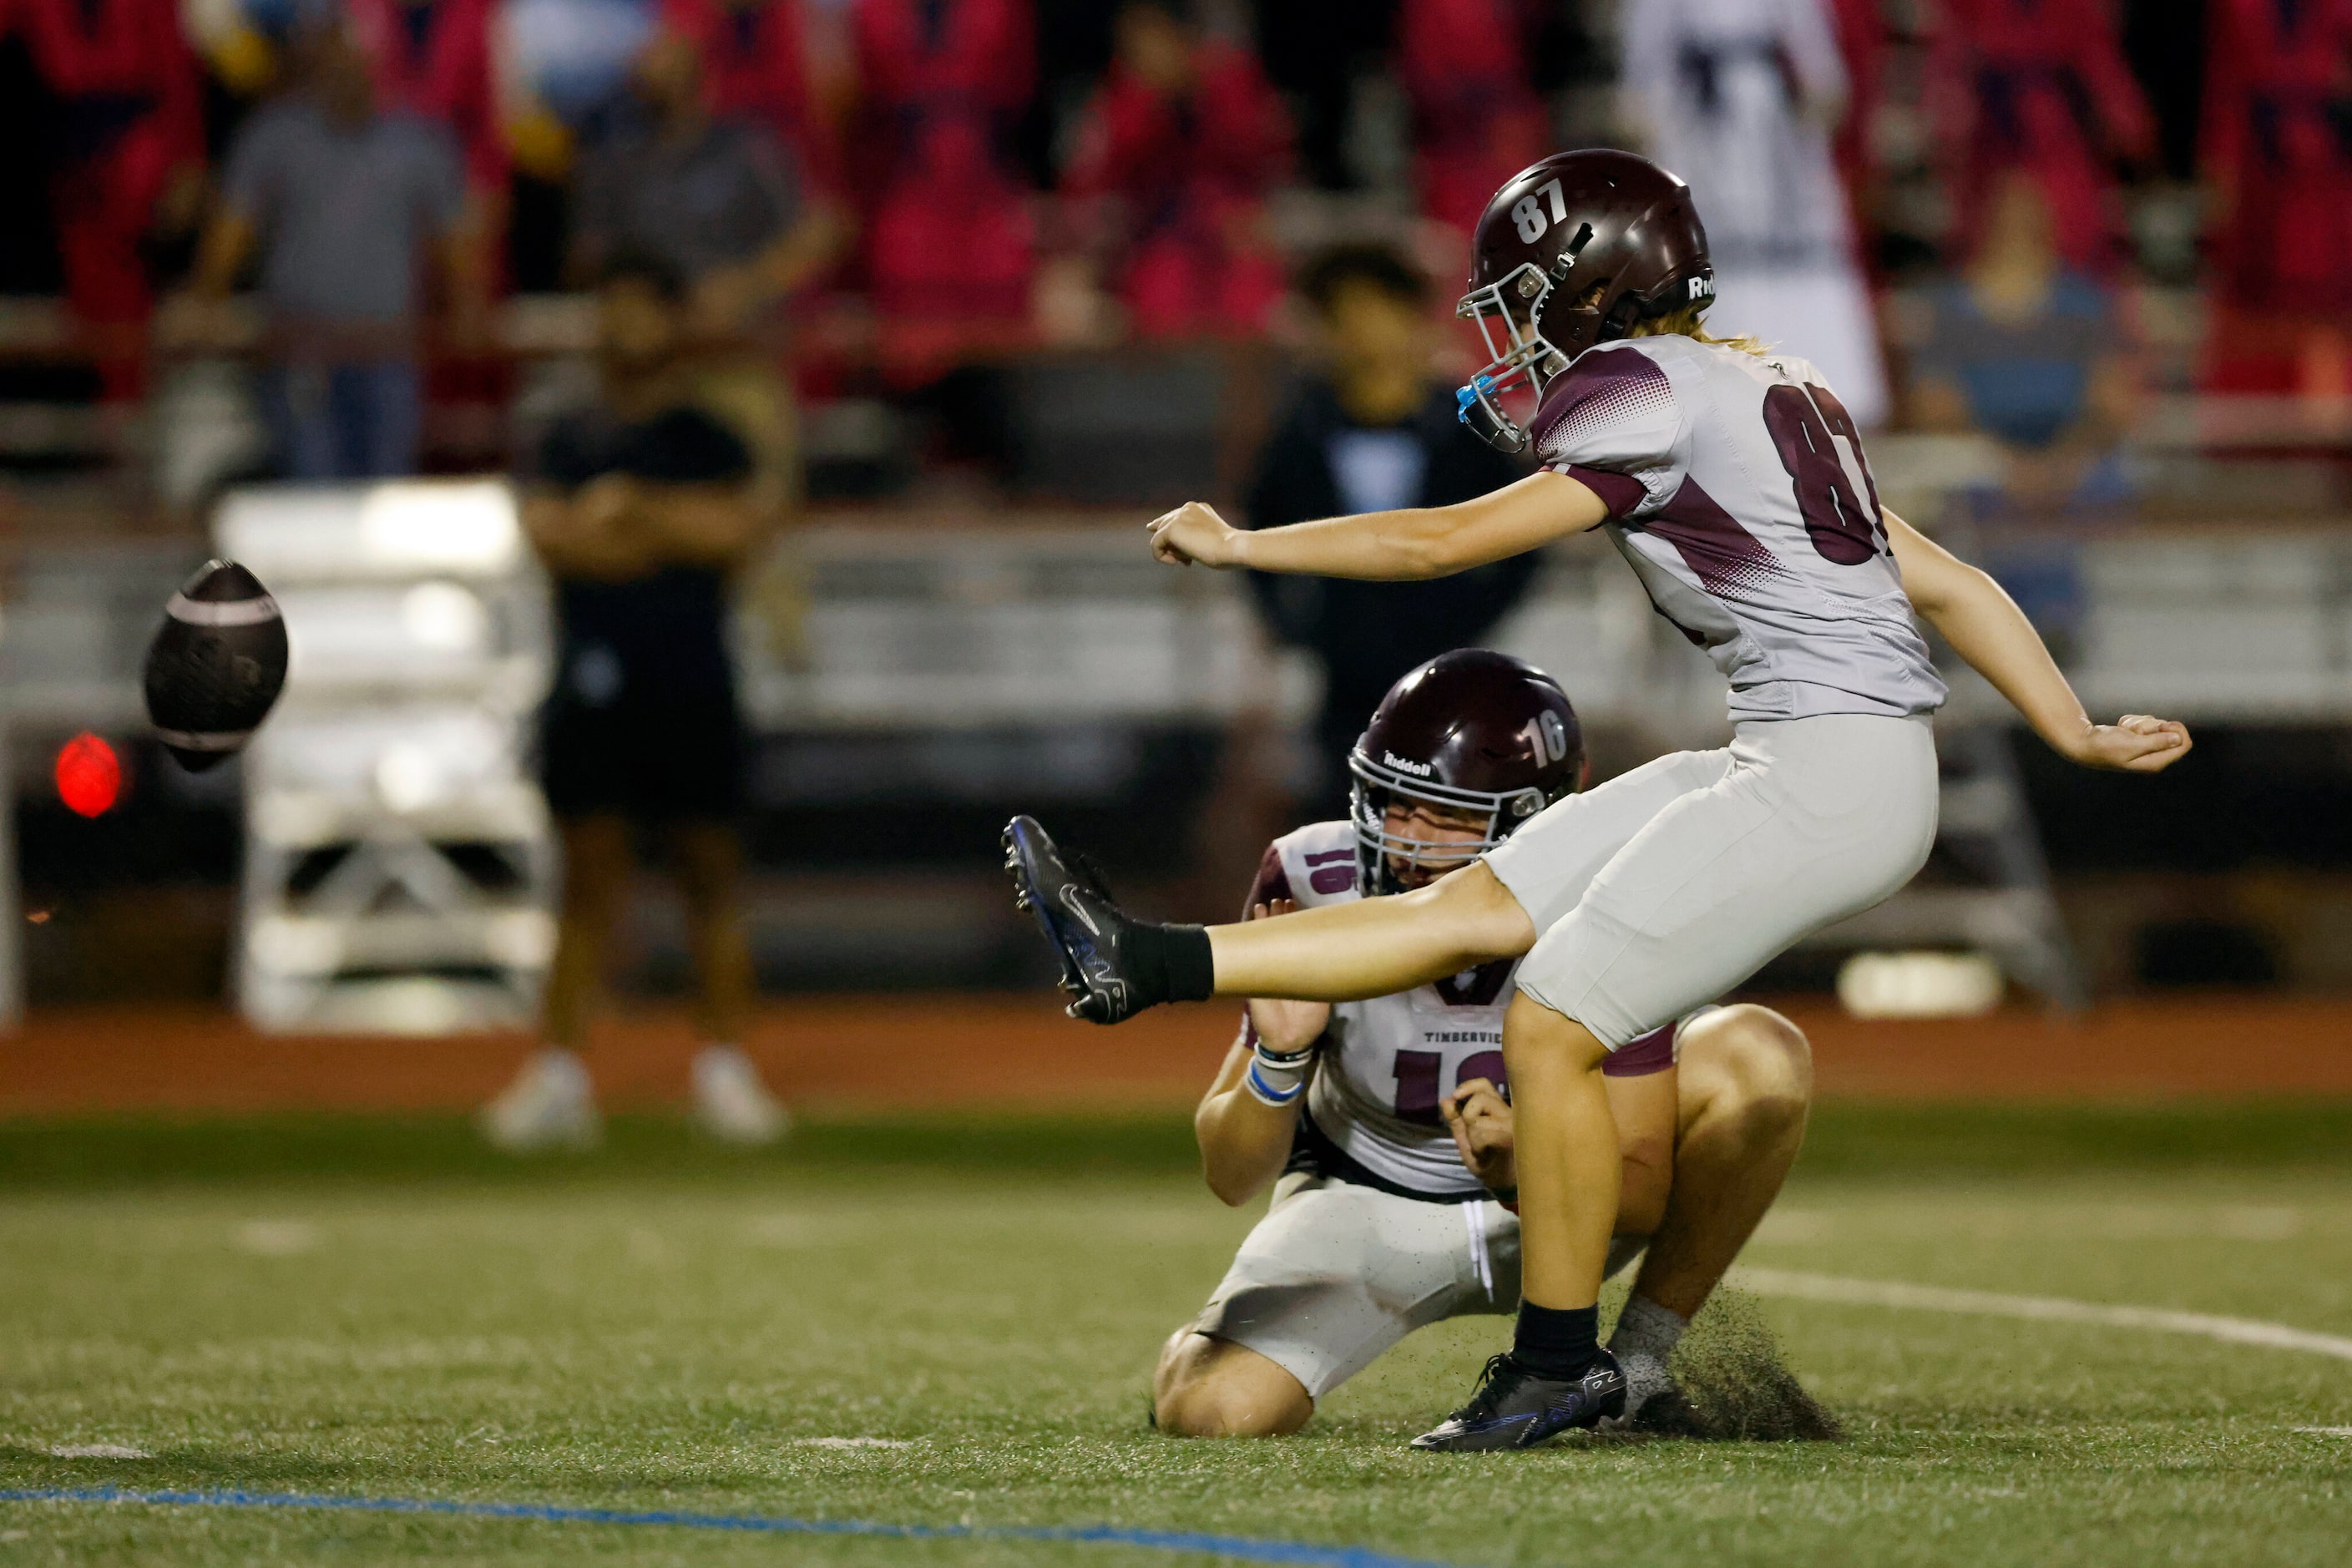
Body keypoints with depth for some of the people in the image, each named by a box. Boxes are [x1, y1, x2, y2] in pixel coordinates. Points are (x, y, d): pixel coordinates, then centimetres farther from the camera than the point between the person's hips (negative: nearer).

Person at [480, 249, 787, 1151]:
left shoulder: (707, 440, 6)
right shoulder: (570, 442, 12)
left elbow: (741, 527, -9)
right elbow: (546, 532, -4)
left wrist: (625, 505, -9)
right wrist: (677, 528, -9)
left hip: (690, 680, -2)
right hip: (593, 683, 2)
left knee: (709, 873, 0)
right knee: (589, 876, 1)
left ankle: (724, 1071, 5)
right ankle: (560, 1072, 2)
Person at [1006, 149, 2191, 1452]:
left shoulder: (1653, 402, -10)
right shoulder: (1768, 397, 19)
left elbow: (1447, 542, -7)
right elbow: (1947, 584, 20)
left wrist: (1241, 546, 3)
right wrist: (2080, 738, 25)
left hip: (1834, 778, -9)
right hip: (1787, 763, 9)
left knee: (1554, 1023, -8)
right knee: (1484, 905, 6)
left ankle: (1559, 1365, 2)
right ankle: (1148, 965, 5)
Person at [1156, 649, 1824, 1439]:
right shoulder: (1312, 885, -27)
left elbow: (1642, 1193, -23)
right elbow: (1231, 1177, -20)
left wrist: (1520, 1174, -44)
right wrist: (1281, 1059, -41)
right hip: (1369, 1195, 0)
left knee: (1761, 1058, -27)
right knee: (1212, 1409, -25)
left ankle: (1637, 1366, -9)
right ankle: (1199, 1345, 16)